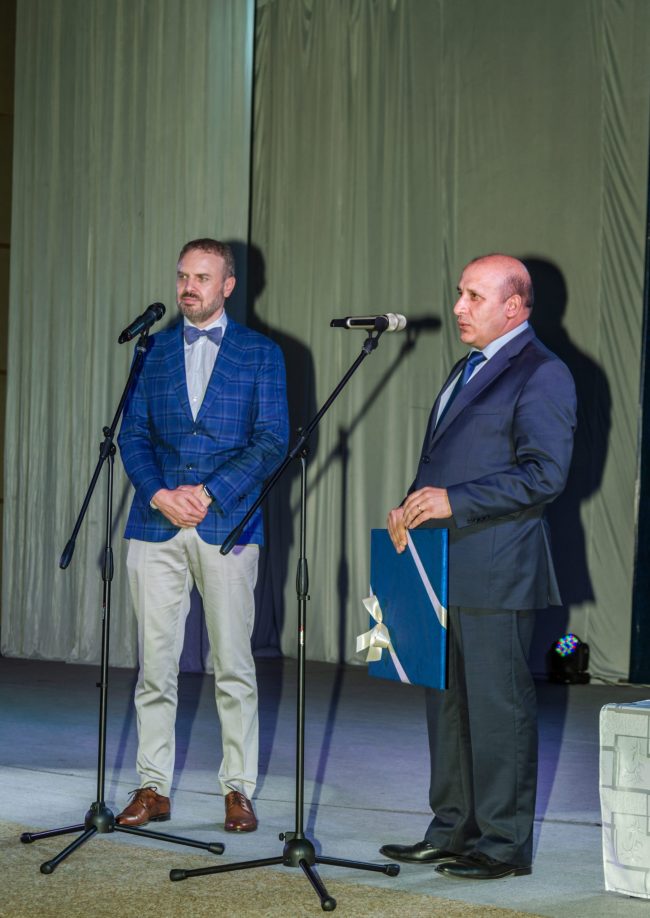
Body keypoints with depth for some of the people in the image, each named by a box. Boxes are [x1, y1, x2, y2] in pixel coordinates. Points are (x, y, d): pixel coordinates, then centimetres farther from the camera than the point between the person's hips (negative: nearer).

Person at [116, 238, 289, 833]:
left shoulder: (261, 354, 6)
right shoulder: (153, 350, 14)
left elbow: (273, 440, -1)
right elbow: (133, 433, 9)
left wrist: (209, 493, -11)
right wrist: (159, 494, -8)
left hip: (228, 525, -2)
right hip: (156, 526, 2)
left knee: (233, 665, 0)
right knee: (155, 664, 3)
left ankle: (239, 789, 8)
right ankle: (154, 788, 10)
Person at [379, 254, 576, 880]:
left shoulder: (541, 374, -10)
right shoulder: (467, 370, 20)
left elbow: (545, 474, -18)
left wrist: (453, 500, -21)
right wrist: (413, 507, 9)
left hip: (495, 573, -9)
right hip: (446, 567, 9)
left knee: (498, 706, -3)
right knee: (448, 703, 13)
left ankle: (504, 844, 6)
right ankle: (451, 833, 23)